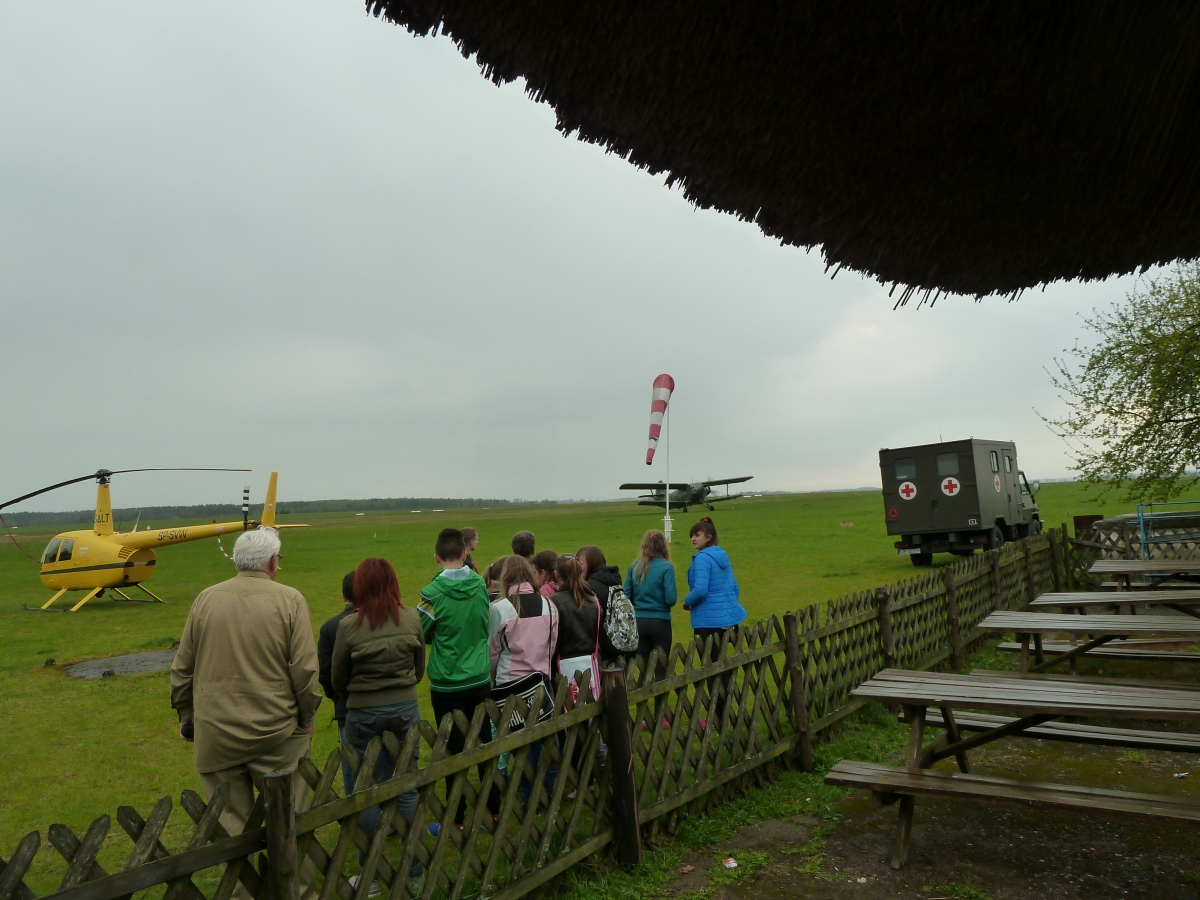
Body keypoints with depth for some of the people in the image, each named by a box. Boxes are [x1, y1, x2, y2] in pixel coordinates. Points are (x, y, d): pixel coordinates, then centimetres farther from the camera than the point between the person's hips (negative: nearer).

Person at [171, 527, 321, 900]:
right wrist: (306, 718, 1)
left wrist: (185, 714, 20)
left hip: (215, 733, 3)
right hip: (275, 730, -3)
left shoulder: (206, 599, 1)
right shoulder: (289, 600, -10)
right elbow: (305, 669, -12)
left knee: (232, 823, 14)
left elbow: (182, 668, 7)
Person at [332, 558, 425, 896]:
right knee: (407, 789, 10)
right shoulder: (411, 618, -6)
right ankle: (415, 873, 20)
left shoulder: (349, 625, -12)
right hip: (405, 708, 2)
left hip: (363, 714, -2)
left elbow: (337, 680, -1)